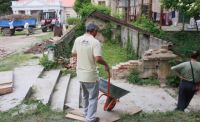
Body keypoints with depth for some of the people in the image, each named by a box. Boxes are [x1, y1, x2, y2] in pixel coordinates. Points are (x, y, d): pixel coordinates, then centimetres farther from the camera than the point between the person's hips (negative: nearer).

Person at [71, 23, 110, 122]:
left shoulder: (78, 40, 2)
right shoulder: (95, 42, -17)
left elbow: (73, 54, 12)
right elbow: (98, 59, -26)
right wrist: (106, 64, -8)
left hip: (80, 73, 7)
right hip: (90, 75, -7)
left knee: (85, 95, 24)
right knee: (93, 97, 8)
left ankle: (86, 113, 39)